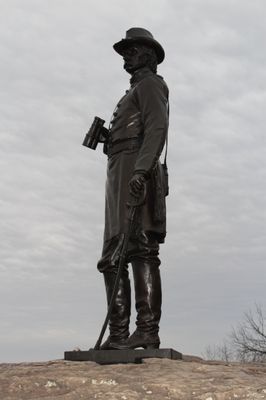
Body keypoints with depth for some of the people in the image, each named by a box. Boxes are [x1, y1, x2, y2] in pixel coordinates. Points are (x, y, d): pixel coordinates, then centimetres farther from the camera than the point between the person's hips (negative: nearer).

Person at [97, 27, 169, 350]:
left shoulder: (150, 84, 6)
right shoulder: (134, 95, 35)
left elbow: (157, 128, -13)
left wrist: (141, 169, -26)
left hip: (133, 165, -10)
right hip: (120, 177, 10)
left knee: (140, 250, -19)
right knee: (113, 257, 0)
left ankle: (148, 330, -24)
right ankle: (118, 335, -5)